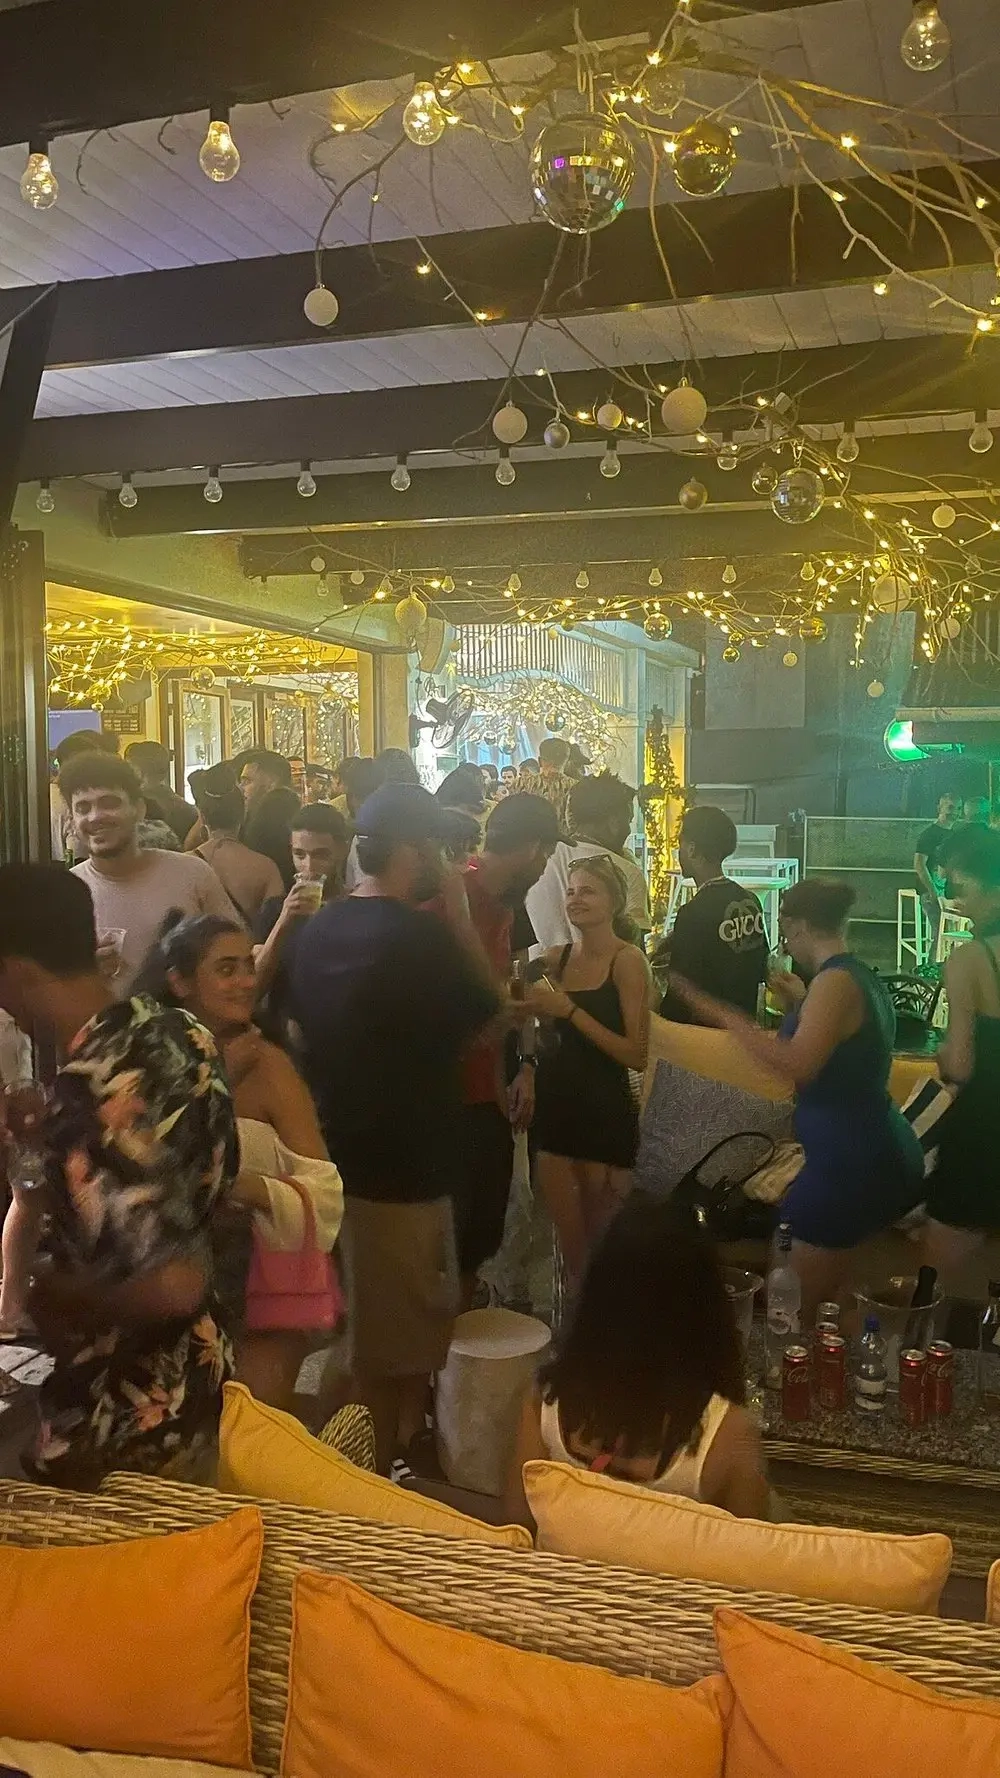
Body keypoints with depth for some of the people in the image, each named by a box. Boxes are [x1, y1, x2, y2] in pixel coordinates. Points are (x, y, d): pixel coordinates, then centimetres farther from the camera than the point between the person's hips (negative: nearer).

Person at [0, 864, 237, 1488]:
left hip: (127, 1418, -8)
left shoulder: (93, 1093, -31)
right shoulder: (182, 1031, -6)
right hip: (204, 1369, 8)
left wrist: (57, 1293, -15)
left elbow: (171, 1287, -34)